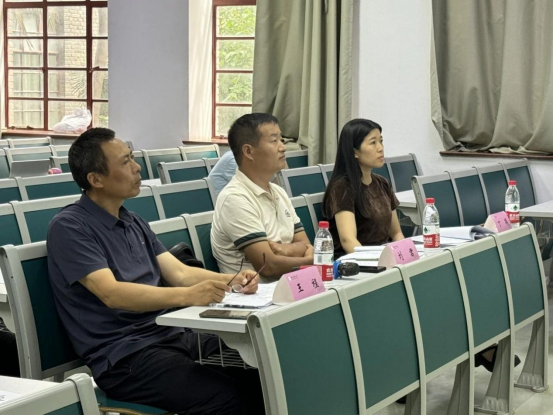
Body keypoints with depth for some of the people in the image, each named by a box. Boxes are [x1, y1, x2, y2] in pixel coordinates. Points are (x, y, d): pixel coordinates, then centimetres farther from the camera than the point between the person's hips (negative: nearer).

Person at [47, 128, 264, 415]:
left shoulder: (134, 222, 17)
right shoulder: (69, 227, -9)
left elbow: (179, 273, 12)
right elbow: (112, 294, -21)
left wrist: (231, 280, -7)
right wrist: (186, 296, -33)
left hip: (170, 335, 8)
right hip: (122, 355, -7)